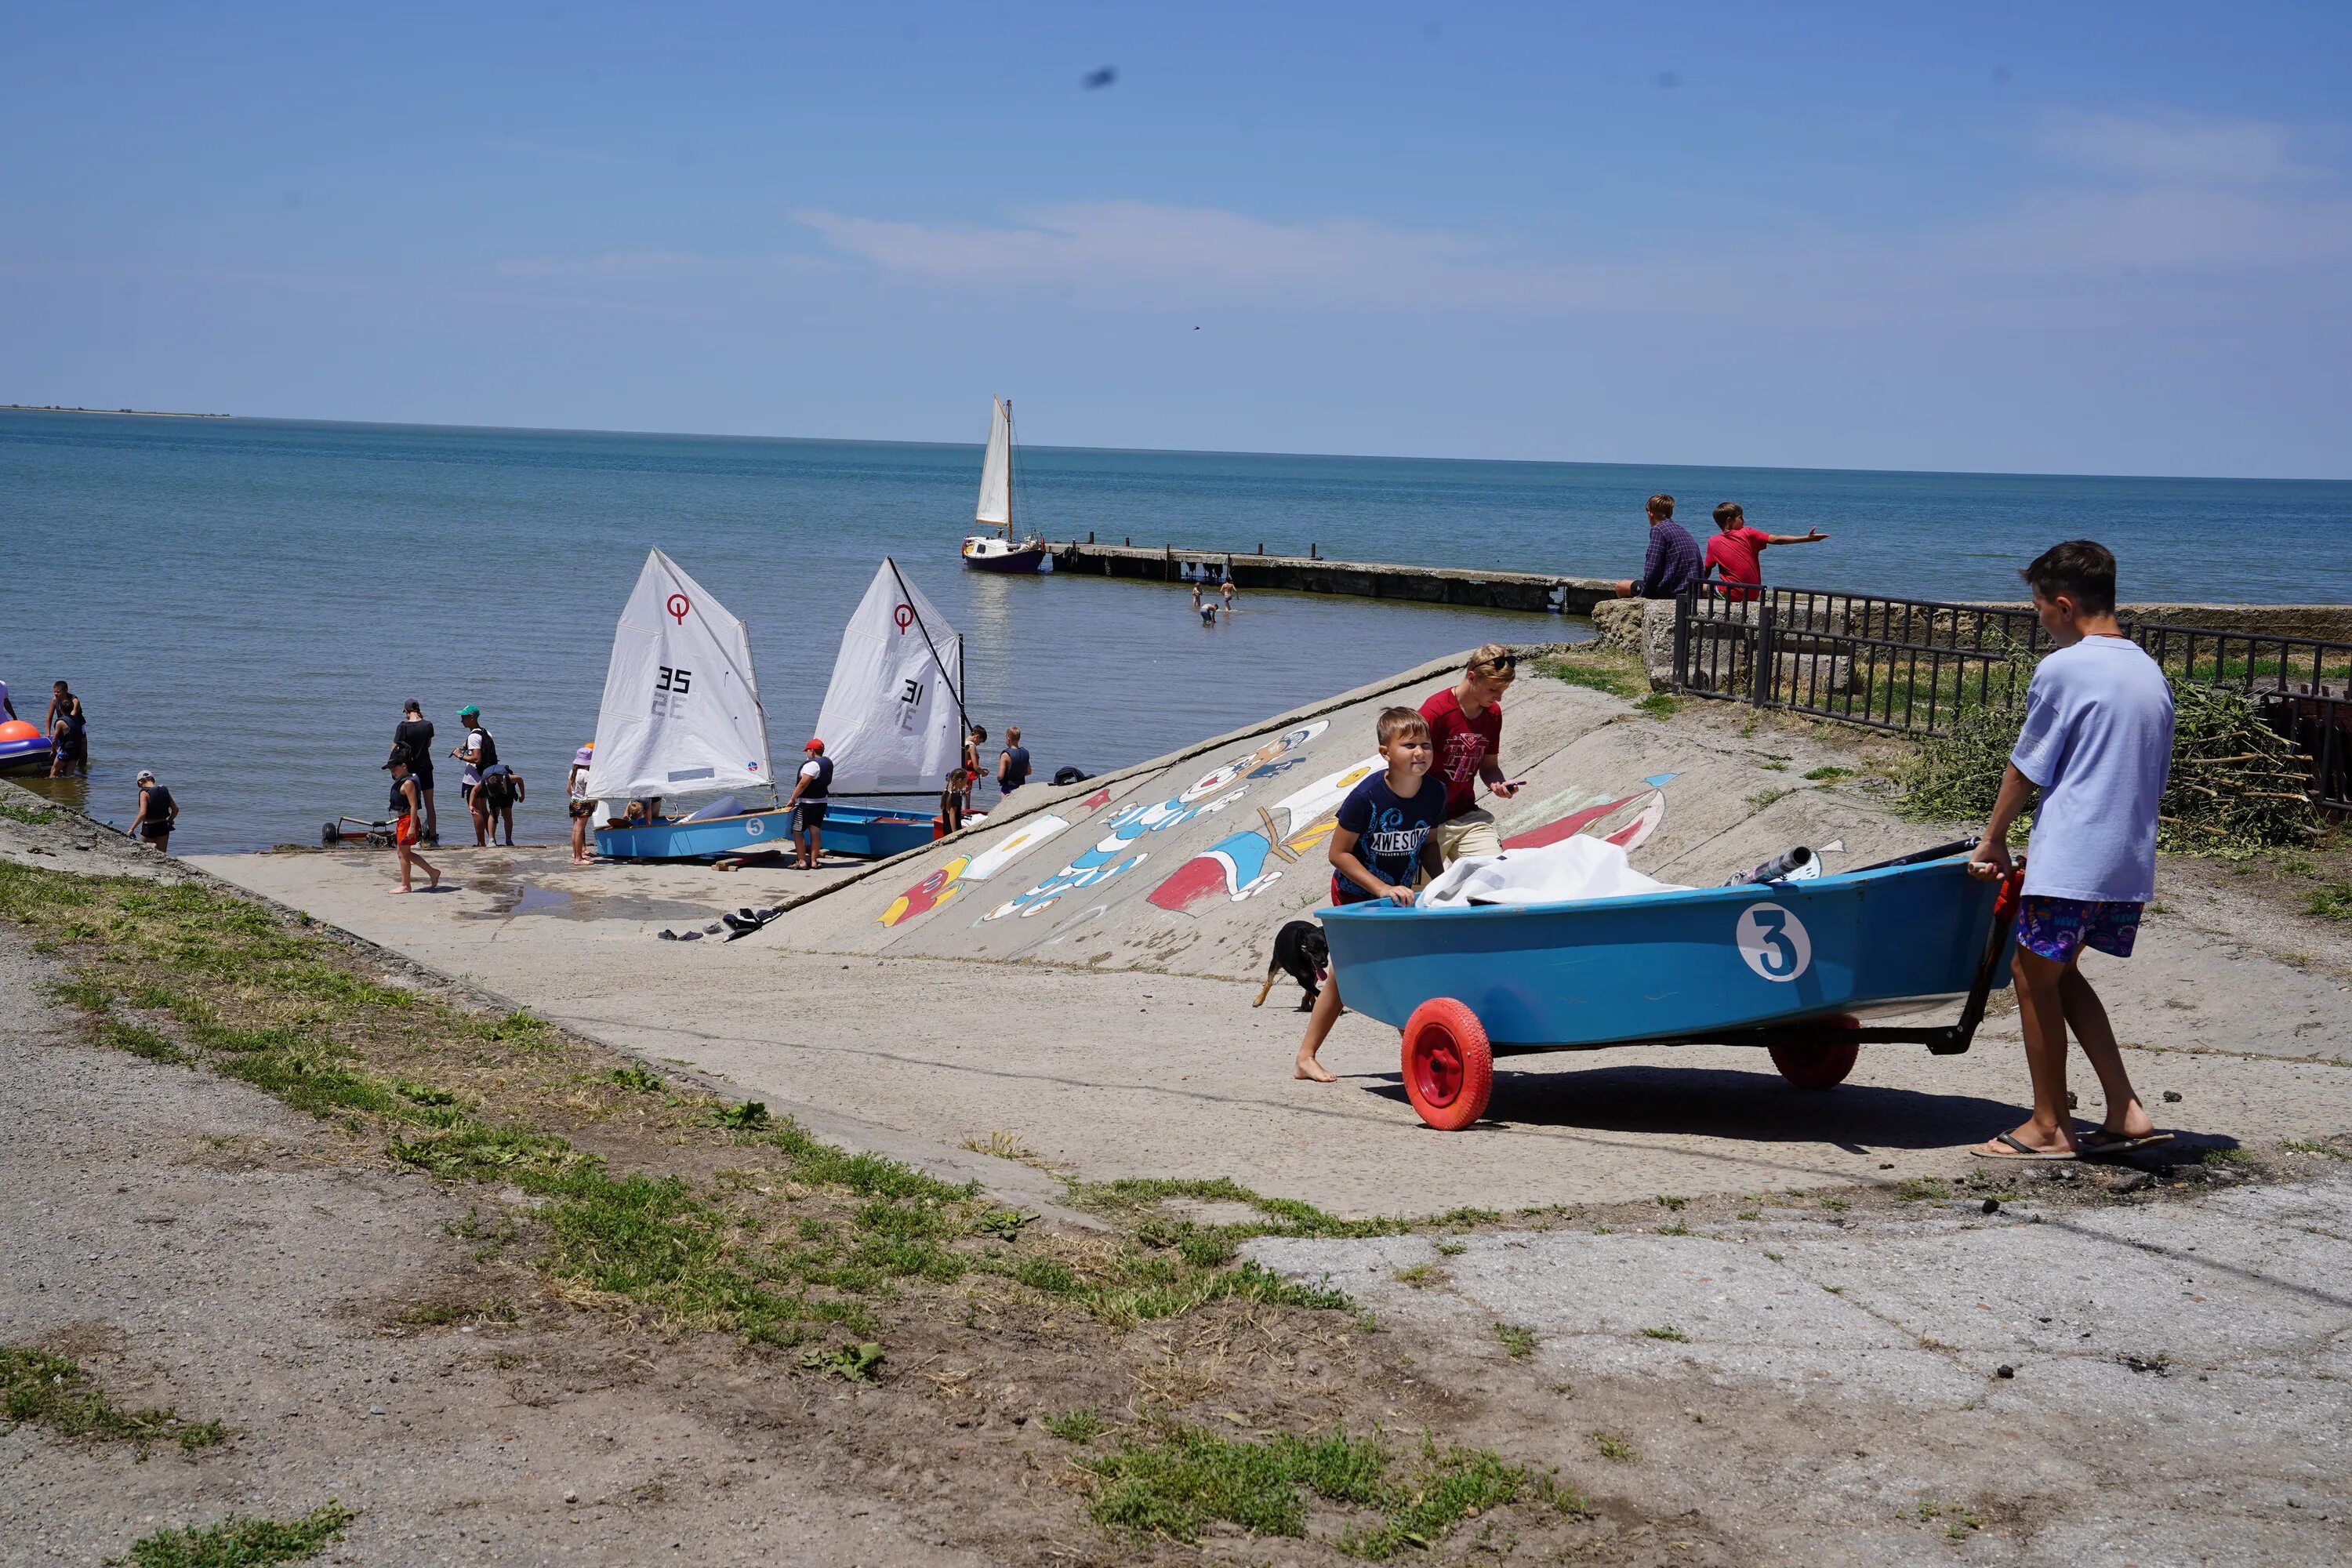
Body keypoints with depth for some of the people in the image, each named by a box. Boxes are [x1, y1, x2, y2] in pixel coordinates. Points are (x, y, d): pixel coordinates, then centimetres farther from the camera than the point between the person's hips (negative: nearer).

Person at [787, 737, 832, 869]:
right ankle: (813, 861, 11)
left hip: (806, 803, -9)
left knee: (797, 831, 0)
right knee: (815, 831, 10)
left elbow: (803, 784, -22)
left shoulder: (812, 764, -19)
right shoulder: (828, 762, 9)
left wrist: (792, 799, -14)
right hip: (821, 802, 9)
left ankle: (801, 861, -1)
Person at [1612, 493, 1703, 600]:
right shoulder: (1683, 530, 16)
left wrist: (1641, 596, -4)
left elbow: (1652, 571, -16)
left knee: (1621, 587, 10)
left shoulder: (1658, 529, -9)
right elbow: (1702, 571, 17)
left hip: (1670, 592, -9)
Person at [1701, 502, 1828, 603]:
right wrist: (1807, 539, -9)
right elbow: (1777, 540, -10)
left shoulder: (1713, 542, -5)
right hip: (1753, 595, 3)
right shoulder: (1747, 534, -6)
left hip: (1731, 595, -3)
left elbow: (1707, 571, 3)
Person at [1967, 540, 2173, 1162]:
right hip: (2132, 860, 8)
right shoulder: (2150, 674, 12)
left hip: (2071, 860, -8)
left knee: (2035, 974, 5)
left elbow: (2026, 768, -4)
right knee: (2058, 973, 18)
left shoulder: (2062, 669, -11)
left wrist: (1993, 840, 8)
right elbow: (2155, 779, 17)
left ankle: (2049, 1128, 12)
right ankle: (2125, 1112, 12)